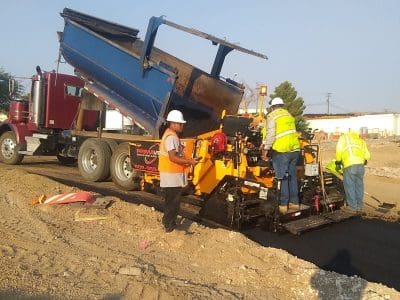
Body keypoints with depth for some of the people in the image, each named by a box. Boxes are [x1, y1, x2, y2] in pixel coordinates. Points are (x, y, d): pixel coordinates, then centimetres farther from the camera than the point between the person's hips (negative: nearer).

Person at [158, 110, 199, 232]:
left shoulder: (172, 135, 15)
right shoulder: (171, 137, -18)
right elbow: (173, 158, -26)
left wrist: (186, 162, 12)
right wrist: (189, 161, -21)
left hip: (173, 174, 11)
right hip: (172, 176, -11)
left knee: (172, 201, 18)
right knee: (173, 202, -1)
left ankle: (170, 224, 29)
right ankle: (169, 225, 9)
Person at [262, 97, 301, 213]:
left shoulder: (272, 116, -2)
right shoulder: (289, 115, 20)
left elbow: (271, 134, -12)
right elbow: (291, 131, 18)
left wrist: (266, 148, -6)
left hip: (281, 151, -7)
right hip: (294, 149, 7)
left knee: (282, 178, -2)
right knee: (292, 176, 15)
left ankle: (283, 204, 2)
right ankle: (294, 202, 22)